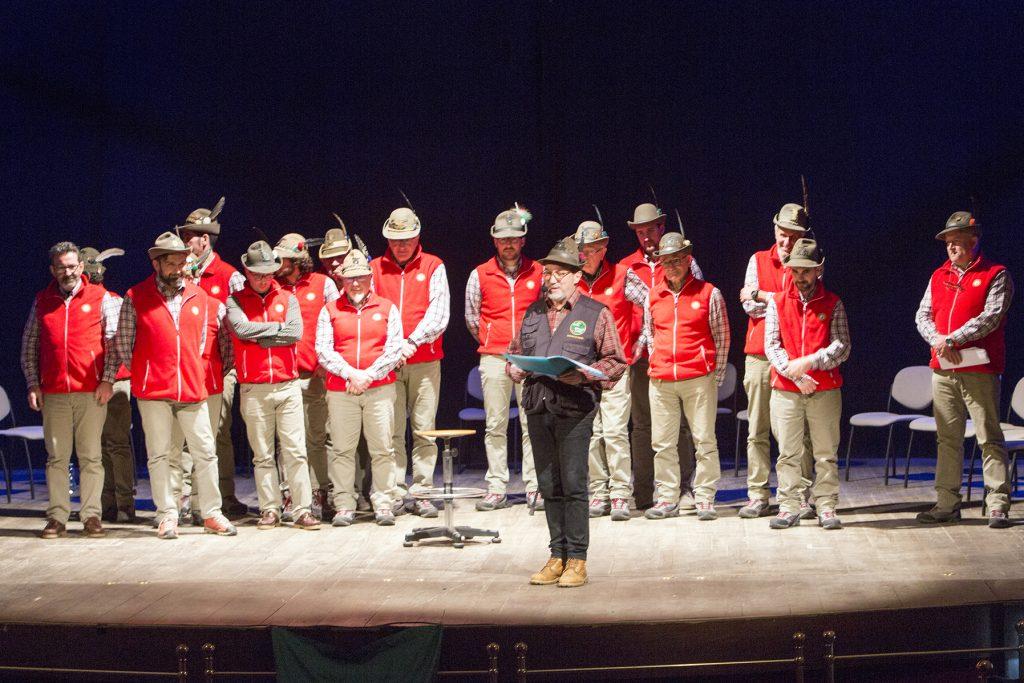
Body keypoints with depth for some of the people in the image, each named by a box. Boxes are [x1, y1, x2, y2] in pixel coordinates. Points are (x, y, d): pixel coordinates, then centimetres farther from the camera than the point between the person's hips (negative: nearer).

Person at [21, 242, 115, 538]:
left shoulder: (101, 298, 4)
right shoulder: (42, 301, 12)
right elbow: (29, 347, 15)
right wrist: (33, 384, 6)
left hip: (91, 392, -2)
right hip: (53, 393, 2)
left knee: (91, 456, -1)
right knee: (56, 456, 2)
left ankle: (91, 515, 3)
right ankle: (57, 517, 4)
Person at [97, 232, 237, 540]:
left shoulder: (198, 297, 10)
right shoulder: (135, 298, 1)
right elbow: (122, 343, 4)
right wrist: (108, 379, 4)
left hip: (192, 389, 3)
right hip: (152, 391, -3)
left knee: (206, 453, 3)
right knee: (159, 455, 3)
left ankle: (211, 513, 13)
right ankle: (167, 516, 10)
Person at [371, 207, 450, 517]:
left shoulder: (433, 267, 6)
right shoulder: (375, 268, 9)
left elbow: (439, 312, -4)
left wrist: (412, 341, -15)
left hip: (425, 361, 0)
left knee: (424, 430, 0)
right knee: (391, 431, -1)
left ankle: (421, 493, 5)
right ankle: (394, 493, 3)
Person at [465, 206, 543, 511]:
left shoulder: (538, 272, 6)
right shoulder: (480, 274, 5)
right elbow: (471, 317, 14)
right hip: (494, 358, 0)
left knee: (532, 425, -2)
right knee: (495, 426, 1)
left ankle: (534, 489, 1)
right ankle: (496, 489, 6)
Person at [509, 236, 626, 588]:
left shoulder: (596, 314, 2)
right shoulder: (533, 312, 17)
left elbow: (616, 361, 0)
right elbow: (516, 351, 25)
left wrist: (585, 375, -15)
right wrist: (515, 370, 3)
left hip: (575, 409, -5)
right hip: (538, 407, 5)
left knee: (573, 485, -7)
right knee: (549, 486, 7)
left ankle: (576, 560, -2)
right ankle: (557, 557, 14)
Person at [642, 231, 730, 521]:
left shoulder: (709, 293, 0)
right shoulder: (653, 296, 10)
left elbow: (722, 337, 4)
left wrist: (717, 374, 2)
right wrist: (657, 362, 12)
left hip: (699, 378, -3)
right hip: (660, 380, 3)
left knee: (704, 441, -1)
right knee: (662, 443, 5)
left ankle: (704, 499, 6)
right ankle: (668, 499, 13)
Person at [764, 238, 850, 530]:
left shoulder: (833, 304, 5)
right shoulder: (777, 302, 7)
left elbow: (842, 347, -4)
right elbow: (771, 345, 0)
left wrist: (808, 362, -17)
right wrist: (795, 375, -12)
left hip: (825, 390, -1)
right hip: (785, 390, 1)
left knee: (826, 453, 2)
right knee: (788, 453, 2)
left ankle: (826, 508, 9)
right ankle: (789, 507, 8)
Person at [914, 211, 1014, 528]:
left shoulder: (996, 275, 0)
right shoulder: (939, 276, 17)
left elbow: (991, 317, -12)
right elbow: (923, 315, 11)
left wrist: (953, 339, -16)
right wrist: (937, 340, -9)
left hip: (979, 370, -5)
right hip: (942, 370, 6)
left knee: (989, 439, -4)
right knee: (947, 439, 8)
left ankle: (998, 506, -2)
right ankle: (947, 504, 13)